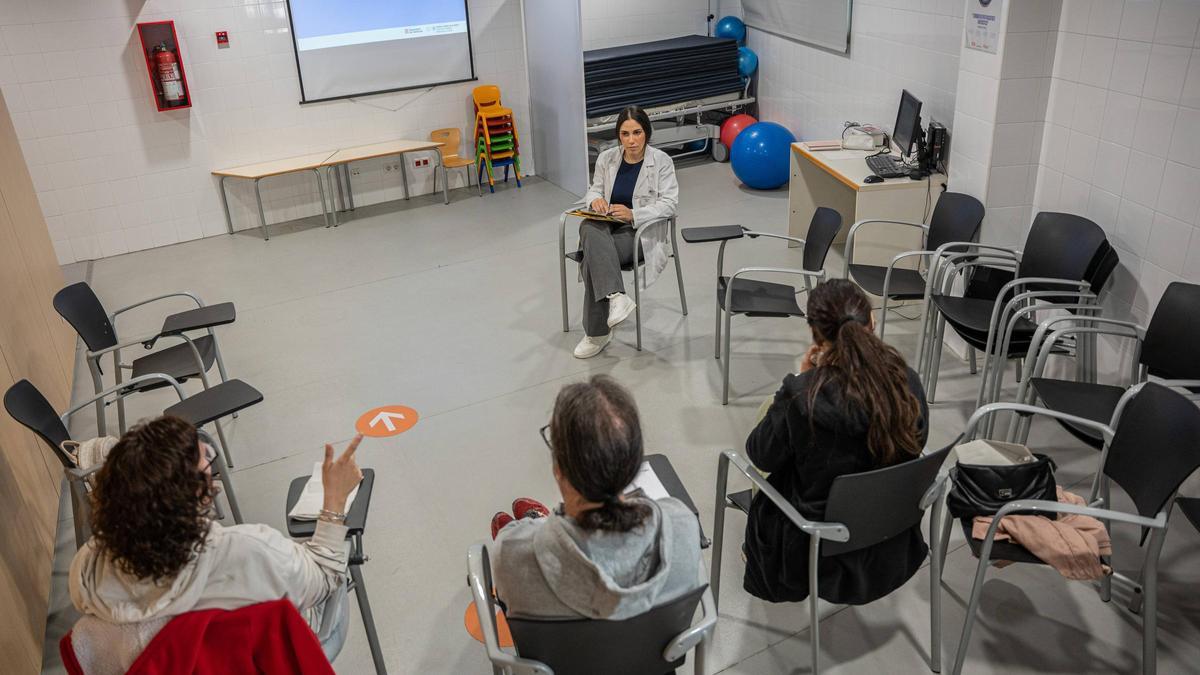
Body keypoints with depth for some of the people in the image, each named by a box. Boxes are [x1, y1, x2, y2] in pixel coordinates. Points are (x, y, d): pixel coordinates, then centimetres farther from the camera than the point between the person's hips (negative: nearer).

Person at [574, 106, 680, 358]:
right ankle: (616, 297, -46)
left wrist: (633, 214, -26)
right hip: (608, 226, 4)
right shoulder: (606, 158, 8)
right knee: (589, 228, -36)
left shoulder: (661, 161, -4)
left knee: (592, 256, -32)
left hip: (641, 232, -4)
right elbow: (594, 189, 16)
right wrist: (595, 199, -11)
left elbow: (669, 203, -10)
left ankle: (597, 332, -26)